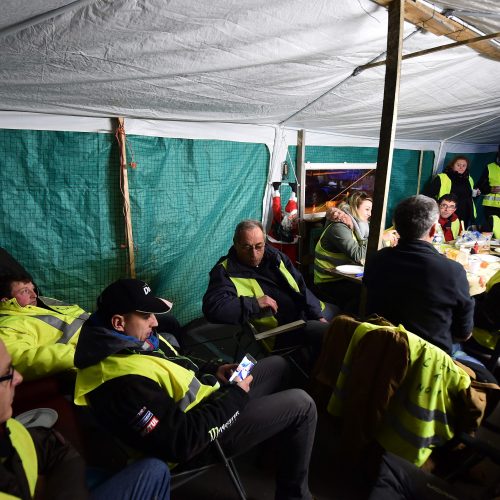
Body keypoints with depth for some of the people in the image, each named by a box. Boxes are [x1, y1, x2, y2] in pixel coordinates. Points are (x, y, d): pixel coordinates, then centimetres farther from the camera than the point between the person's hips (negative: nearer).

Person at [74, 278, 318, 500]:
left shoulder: (124, 339, -2)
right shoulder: (123, 383, -32)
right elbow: (182, 443, -30)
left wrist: (214, 370, 0)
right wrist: (236, 396, -21)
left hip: (205, 395, 9)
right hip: (204, 431, -9)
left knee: (277, 365, 18)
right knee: (301, 405, -8)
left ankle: (273, 450, 39)